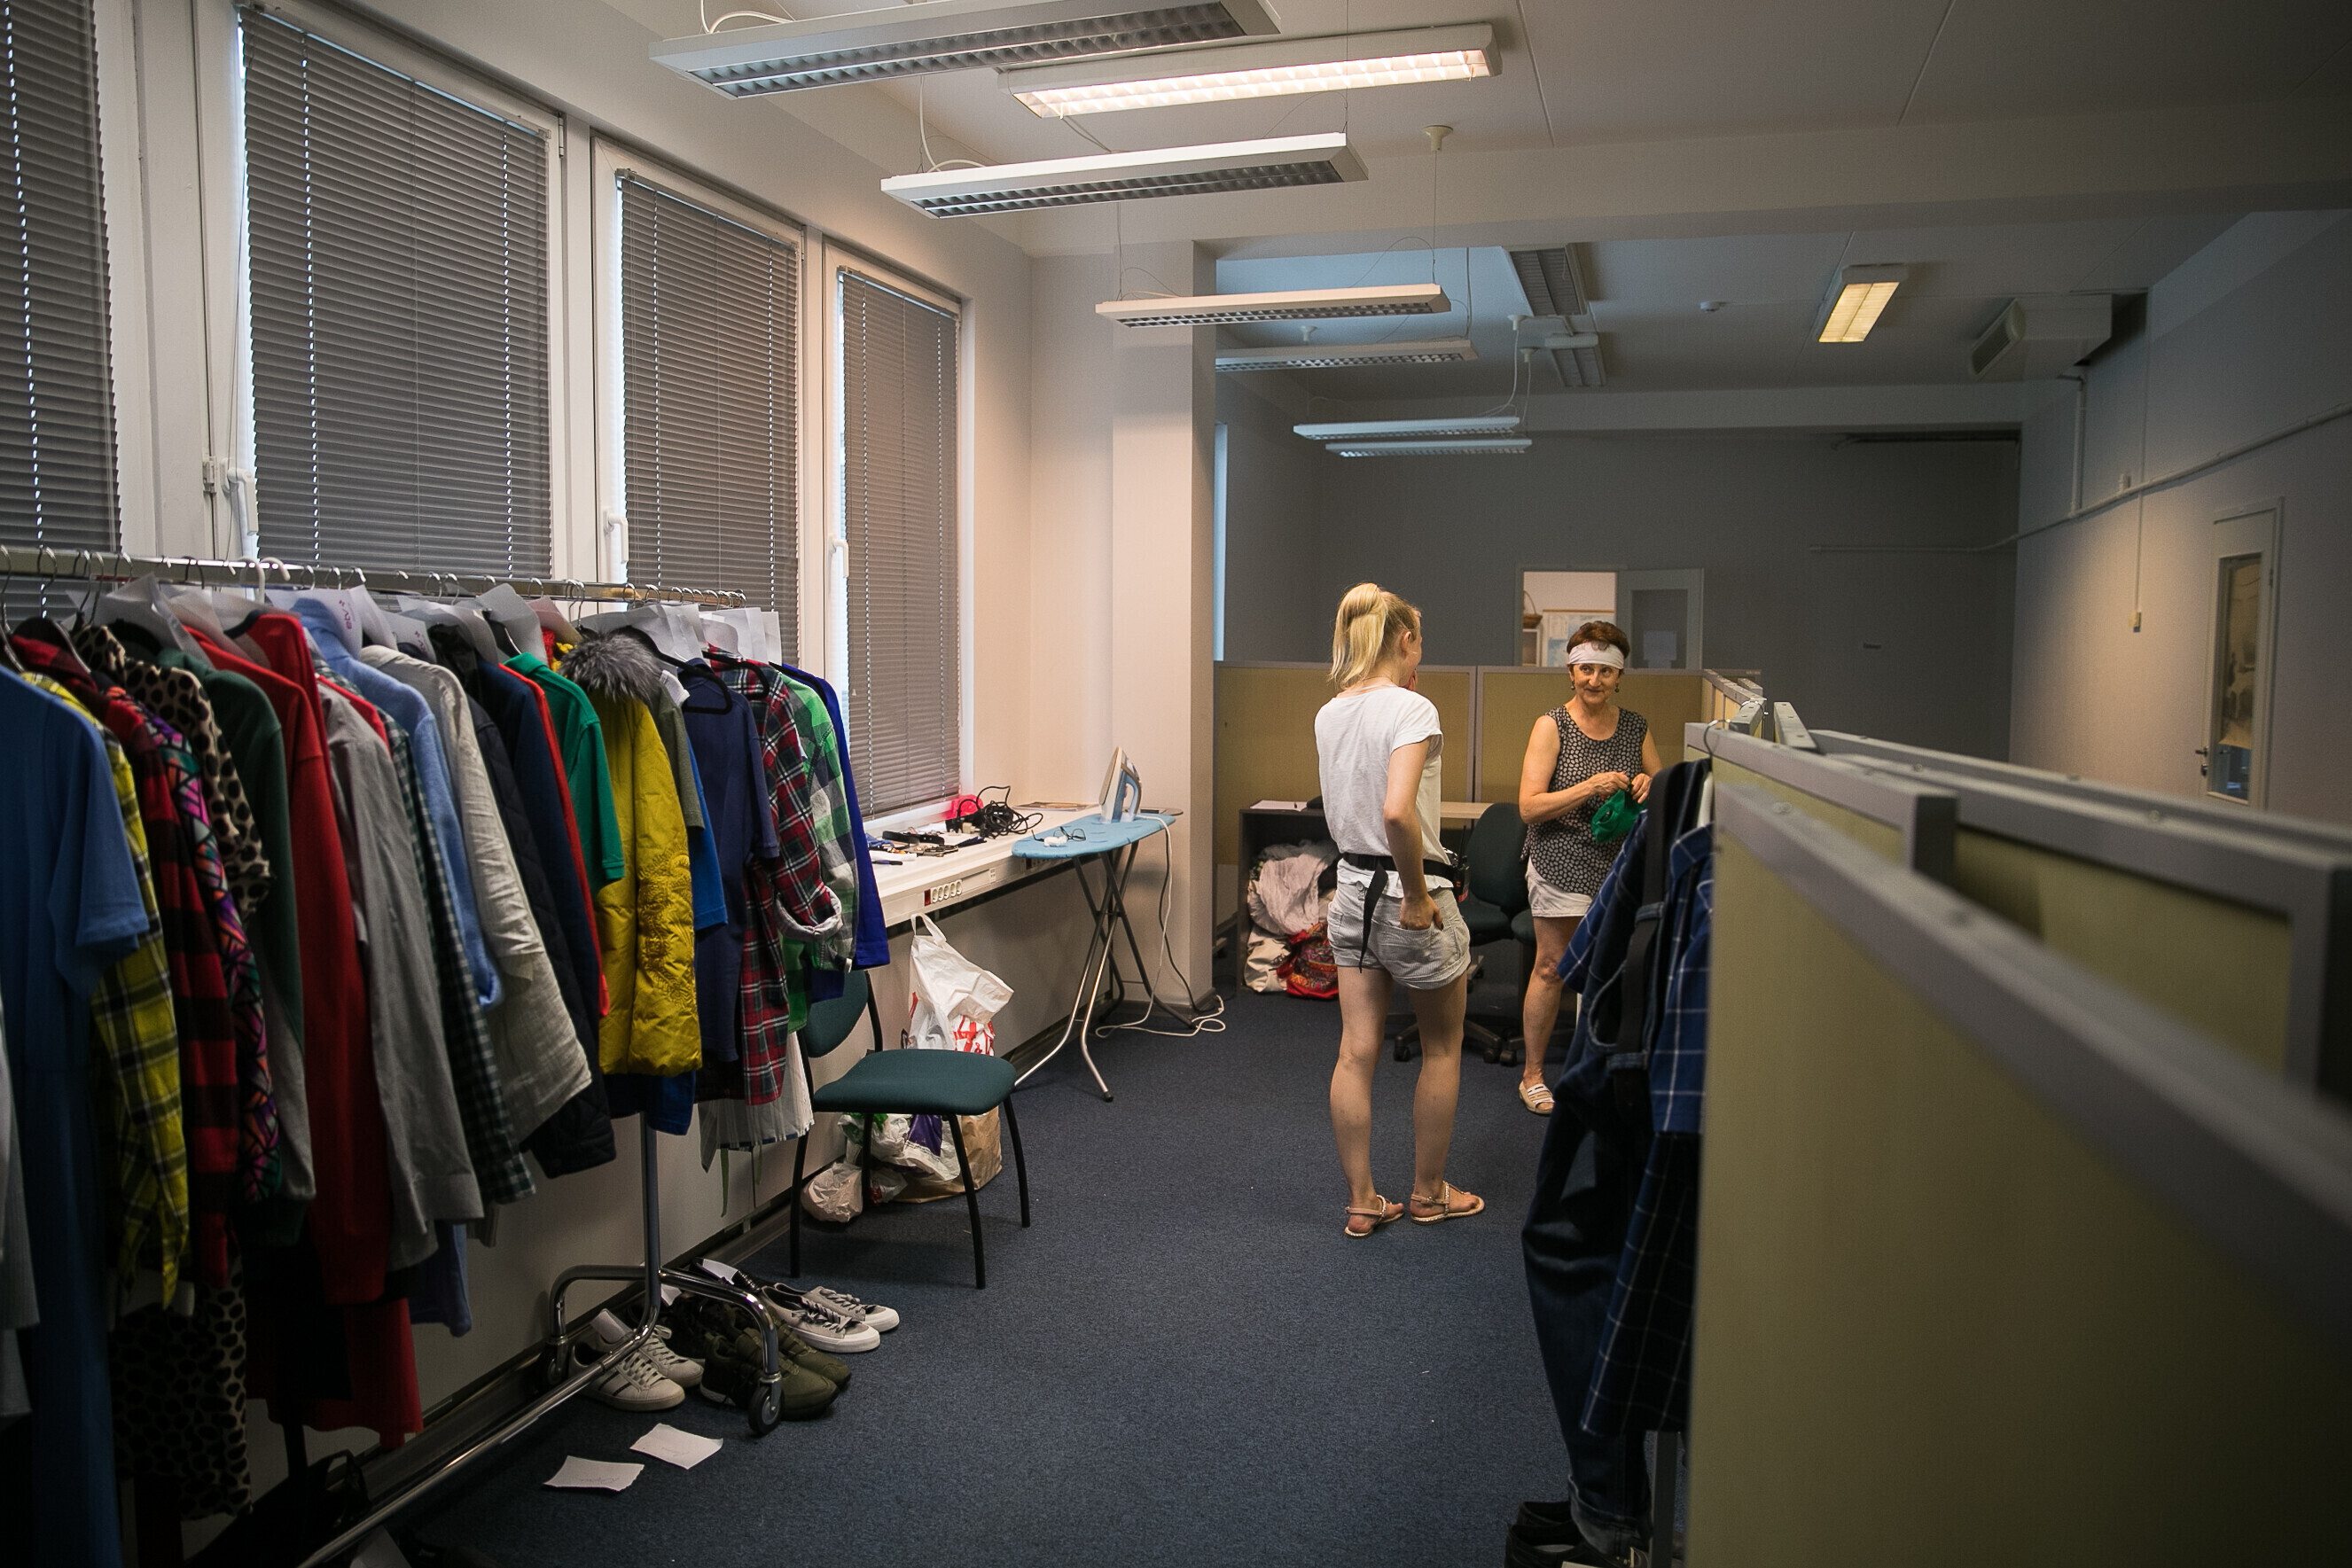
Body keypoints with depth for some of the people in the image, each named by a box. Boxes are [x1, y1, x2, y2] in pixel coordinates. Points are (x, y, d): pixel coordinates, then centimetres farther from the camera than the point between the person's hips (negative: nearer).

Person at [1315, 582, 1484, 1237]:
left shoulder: (1329, 715, 5)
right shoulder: (1412, 709, -18)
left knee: (1357, 1052, 9)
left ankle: (1362, 1202, 18)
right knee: (1442, 1047, 14)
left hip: (1352, 888, 7)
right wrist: (1418, 896, -22)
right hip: (1406, 894, -6)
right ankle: (1428, 1192, 27)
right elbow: (1397, 811, -31)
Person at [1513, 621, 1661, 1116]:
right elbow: (1530, 807, -13)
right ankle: (1532, 1074, 16)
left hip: (1620, 864, 4)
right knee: (1550, 968, 3)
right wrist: (1590, 787, -23)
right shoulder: (1552, 727, -6)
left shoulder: (1637, 728, 6)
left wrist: (1650, 786, -9)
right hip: (1562, 865, -4)